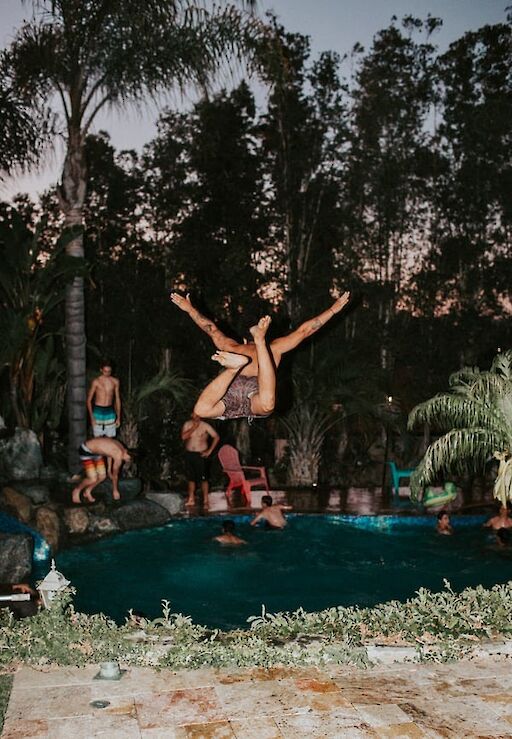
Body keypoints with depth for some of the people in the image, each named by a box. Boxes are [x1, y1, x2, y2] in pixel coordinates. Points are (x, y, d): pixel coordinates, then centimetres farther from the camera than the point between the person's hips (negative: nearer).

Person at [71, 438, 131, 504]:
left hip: (95, 451, 9)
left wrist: (109, 469, 29)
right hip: (86, 451, -9)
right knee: (93, 479, -13)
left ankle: (87, 492, 25)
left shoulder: (121, 447, -2)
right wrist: (115, 490, 3)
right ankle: (76, 491, 11)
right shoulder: (119, 456, -25)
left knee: (102, 476, 5)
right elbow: (115, 475, -11)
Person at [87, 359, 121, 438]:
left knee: (110, 439, 6)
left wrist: (118, 417, 8)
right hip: (98, 412, -3)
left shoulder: (115, 381, 2)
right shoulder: (96, 382, -7)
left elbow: (117, 399, 8)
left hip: (110, 412, 3)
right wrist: (91, 417, -10)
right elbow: (89, 400, -4)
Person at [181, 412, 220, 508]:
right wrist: (193, 428, -15)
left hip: (200, 455, -3)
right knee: (190, 478, 11)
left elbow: (216, 437, -6)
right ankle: (191, 499, 21)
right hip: (189, 454, 3)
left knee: (203, 478, -4)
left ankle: (205, 501, 1)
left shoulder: (205, 426, -5)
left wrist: (209, 451, -9)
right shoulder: (187, 424, 3)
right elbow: (183, 437, -10)